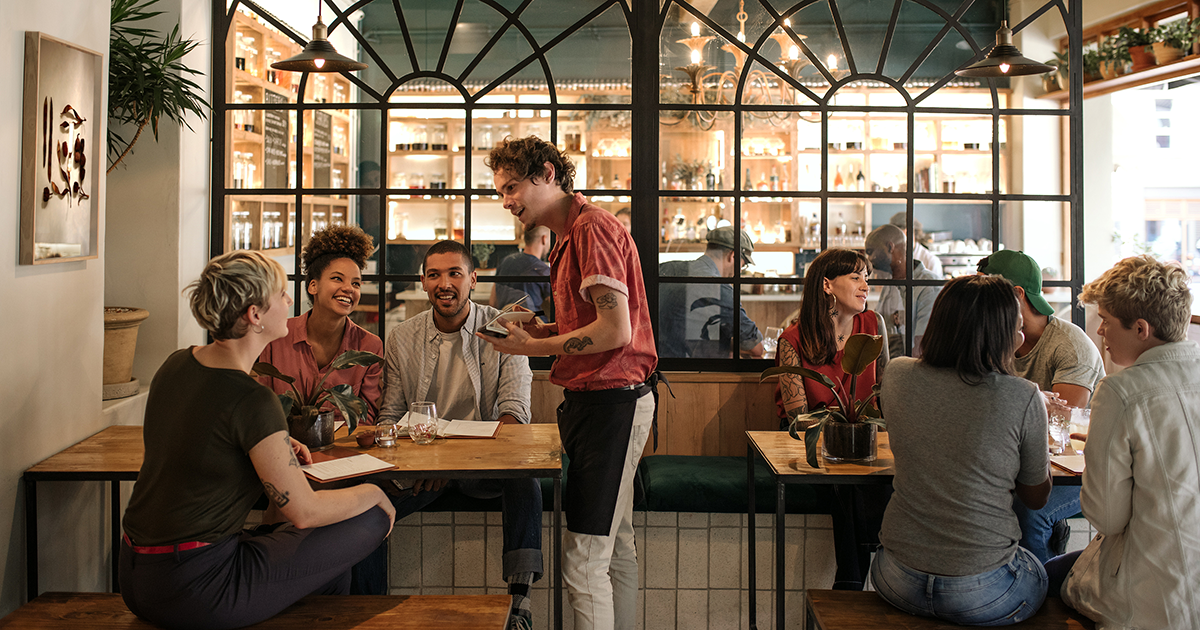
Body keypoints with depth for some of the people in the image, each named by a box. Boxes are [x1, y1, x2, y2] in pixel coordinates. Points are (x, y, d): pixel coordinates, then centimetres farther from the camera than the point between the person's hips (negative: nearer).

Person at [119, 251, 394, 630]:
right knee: (371, 519, 0)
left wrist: (276, 448, 14)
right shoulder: (252, 401, -22)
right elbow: (306, 511, -14)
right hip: (194, 591, -9)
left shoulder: (177, 364, 4)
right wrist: (373, 494, 3)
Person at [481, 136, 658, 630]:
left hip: (610, 401, -10)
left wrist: (533, 347, -12)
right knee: (615, 546, 17)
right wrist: (541, 330, 8)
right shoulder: (571, 235, 19)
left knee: (583, 558, -7)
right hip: (600, 399, 10)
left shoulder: (591, 227, -13)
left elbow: (616, 331, -20)